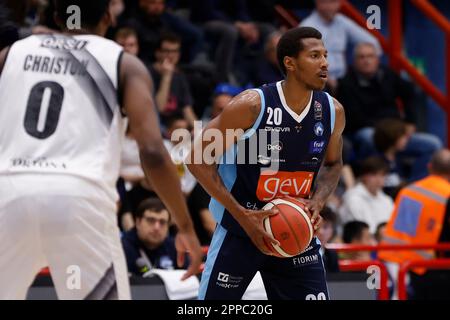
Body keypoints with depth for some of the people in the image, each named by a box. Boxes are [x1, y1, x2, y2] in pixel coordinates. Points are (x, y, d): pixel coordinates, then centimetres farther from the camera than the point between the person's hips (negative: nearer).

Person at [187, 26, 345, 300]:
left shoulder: (333, 111, -6)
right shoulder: (252, 106, -21)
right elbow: (198, 160, -15)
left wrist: (317, 201, -8)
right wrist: (243, 215, -22)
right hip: (240, 230, -4)